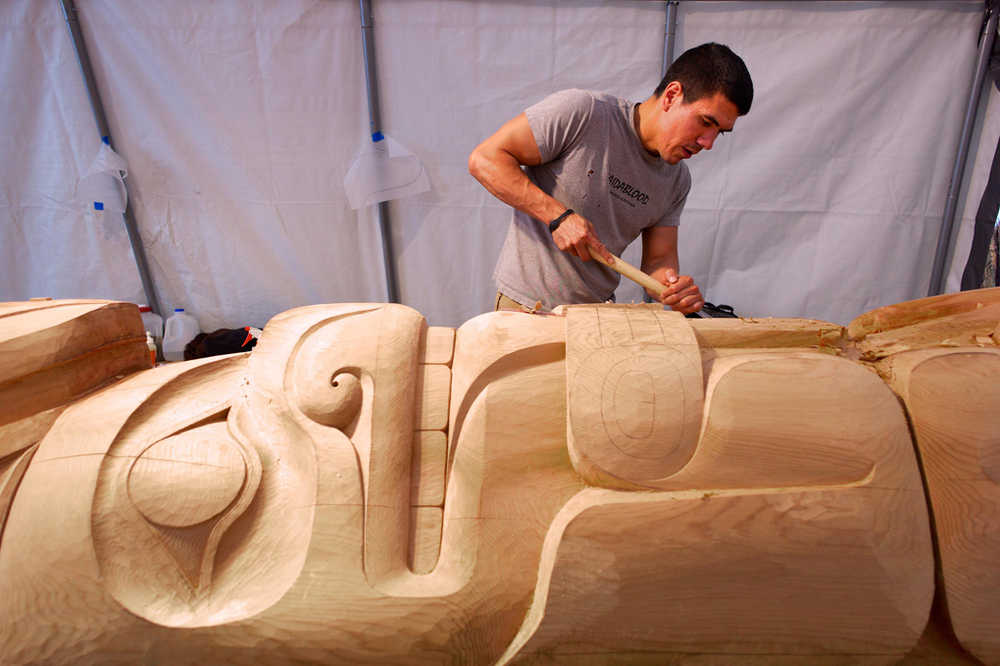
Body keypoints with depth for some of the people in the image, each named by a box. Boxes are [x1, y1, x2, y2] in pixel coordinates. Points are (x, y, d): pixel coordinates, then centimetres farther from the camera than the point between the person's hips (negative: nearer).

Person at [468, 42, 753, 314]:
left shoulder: (677, 181, 4)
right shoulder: (581, 111, -16)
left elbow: (659, 258, 8)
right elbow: (484, 159, -15)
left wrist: (672, 285, -16)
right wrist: (558, 216, -22)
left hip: (600, 308, 6)